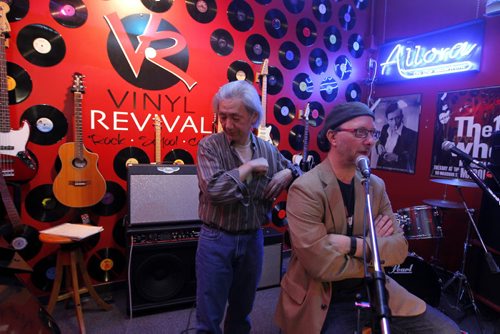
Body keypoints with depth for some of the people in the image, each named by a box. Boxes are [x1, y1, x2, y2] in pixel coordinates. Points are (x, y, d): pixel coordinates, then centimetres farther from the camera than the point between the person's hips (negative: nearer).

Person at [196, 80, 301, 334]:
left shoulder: (268, 150, 2)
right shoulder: (209, 146, -11)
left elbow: (296, 169, 15)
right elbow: (214, 191, -26)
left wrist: (287, 174, -8)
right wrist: (250, 166, -19)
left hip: (253, 239, 4)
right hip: (215, 240, -3)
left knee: (241, 311, 23)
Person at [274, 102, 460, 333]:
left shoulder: (376, 185, 1)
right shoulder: (305, 189, -18)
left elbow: (400, 247, -4)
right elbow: (321, 264, -23)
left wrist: (353, 245, -20)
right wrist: (374, 247, -10)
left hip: (372, 291, 6)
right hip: (325, 303, -5)